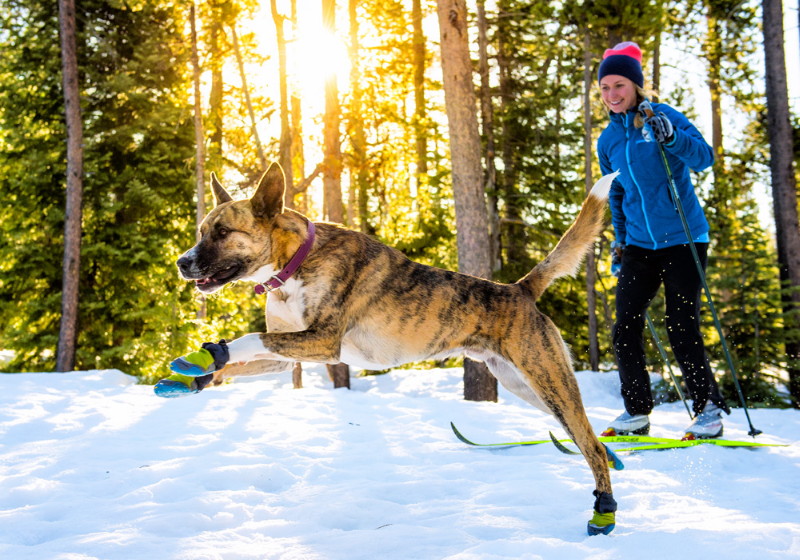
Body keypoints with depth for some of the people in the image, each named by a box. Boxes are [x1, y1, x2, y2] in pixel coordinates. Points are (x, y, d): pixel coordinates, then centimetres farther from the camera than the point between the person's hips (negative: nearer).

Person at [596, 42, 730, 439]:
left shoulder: (662, 117, -6)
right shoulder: (608, 140, 9)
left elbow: (705, 158, -17)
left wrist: (672, 138, -33)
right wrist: (619, 242, 19)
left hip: (683, 239, -5)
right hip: (639, 245, 5)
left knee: (682, 330, -6)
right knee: (625, 329, -2)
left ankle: (709, 409, 9)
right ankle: (637, 413, 10)